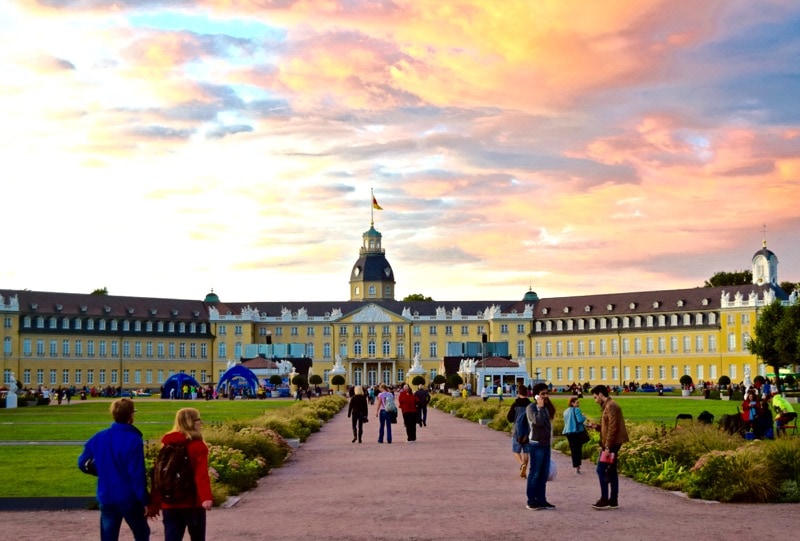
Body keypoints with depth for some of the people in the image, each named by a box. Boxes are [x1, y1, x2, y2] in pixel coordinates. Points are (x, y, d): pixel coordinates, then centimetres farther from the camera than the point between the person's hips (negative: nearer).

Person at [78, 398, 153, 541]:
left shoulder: (99, 437, 1)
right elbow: (137, 474, -18)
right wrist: (145, 501, -11)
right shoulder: (133, 440, -16)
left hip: (106, 498, 4)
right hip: (129, 498, -4)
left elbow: (83, 463, 7)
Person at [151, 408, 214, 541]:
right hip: (192, 502, -4)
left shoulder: (166, 444, 9)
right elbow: (202, 475, -22)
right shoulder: (198, 446, -9)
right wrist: (206, 497, -31)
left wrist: (155, 502, 13)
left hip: (169, 503, 4)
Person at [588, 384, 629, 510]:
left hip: (611, 444, -10)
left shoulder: (611, 406, -14)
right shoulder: (608, 406, 18)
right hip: (612, 444, 10)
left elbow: (613, 428, -20)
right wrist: (597, 426, 9)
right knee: (611, 471, 10)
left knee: (601, 469, -8)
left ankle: (605, 500, -6)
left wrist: (607, 446, -22)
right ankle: (613, 500, 12)